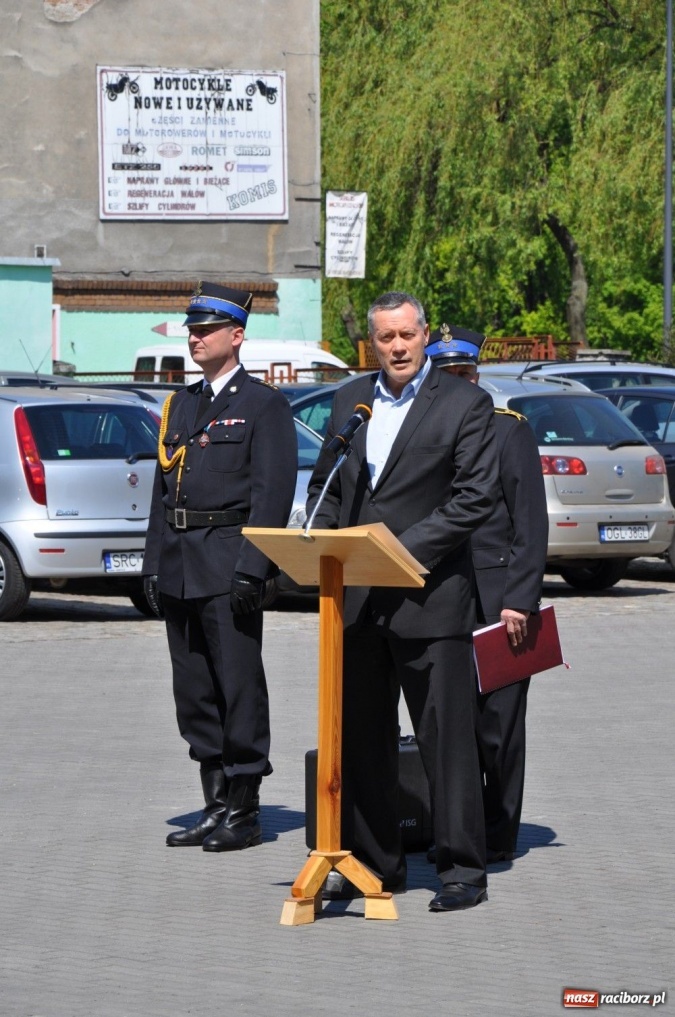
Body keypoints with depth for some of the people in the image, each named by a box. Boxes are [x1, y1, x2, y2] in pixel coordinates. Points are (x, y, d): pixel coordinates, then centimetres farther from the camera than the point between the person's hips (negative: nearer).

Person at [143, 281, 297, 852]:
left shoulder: (264, 405, -2)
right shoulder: (181, 405, 19)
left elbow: (274, 490, -10)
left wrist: (251, 566, -17)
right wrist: (155, 564, 11)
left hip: (227, 564, -7)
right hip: (180, 567, 7)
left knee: (239, 687, -5)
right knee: (194, 692, 9)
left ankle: (244, 813, 0)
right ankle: (215, 806, 15)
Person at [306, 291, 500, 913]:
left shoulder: (464, 404, -2)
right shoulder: (350, 400, 15)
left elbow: (475, 498, -9)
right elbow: (325, 484, 20)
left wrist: (405, 549, -16)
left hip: (429, 597, -5)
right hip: (357, 600, 5)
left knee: (447, 738, -3)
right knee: (362, 737, 10)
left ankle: (463, 871, 2)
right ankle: (373, 863, 20)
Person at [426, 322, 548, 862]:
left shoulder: (508, 430, 1)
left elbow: (531, 524, -3)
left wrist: (519, 600, -10)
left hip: (495, 599, -3)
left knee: (496, 720, -2)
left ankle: (498, 833, 7)